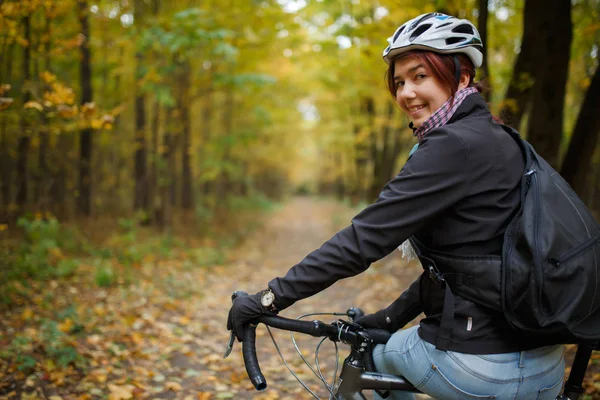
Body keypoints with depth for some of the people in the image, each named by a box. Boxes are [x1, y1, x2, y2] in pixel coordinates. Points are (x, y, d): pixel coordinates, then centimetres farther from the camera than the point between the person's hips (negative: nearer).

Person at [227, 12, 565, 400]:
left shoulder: (455, 147, -19)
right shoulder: (493, 139, 10)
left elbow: (364, 238, -21)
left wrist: (269, 299, -15)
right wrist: (392, 317, 13)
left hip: (480, 367, -8)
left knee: (377, 356, 19)